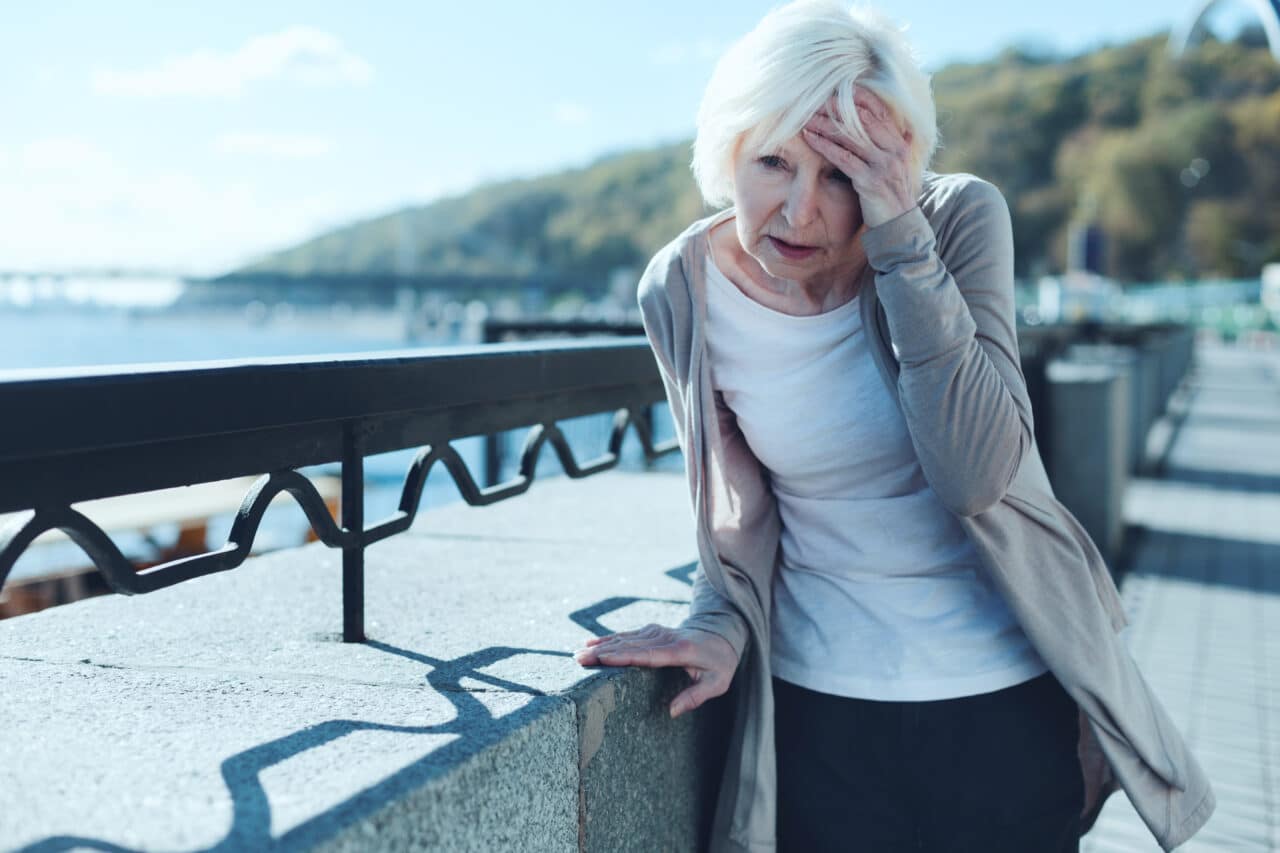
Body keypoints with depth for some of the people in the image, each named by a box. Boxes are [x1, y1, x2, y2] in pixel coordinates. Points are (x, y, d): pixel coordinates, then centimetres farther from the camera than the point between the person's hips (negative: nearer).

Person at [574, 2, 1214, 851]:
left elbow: (976, 478, -26)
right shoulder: (682, 290, -11)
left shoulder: (962, 218, -15)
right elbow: (735, 507, 2)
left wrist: (902, 242, -30)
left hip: (1009, 693, 0)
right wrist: (721, 624, -16)